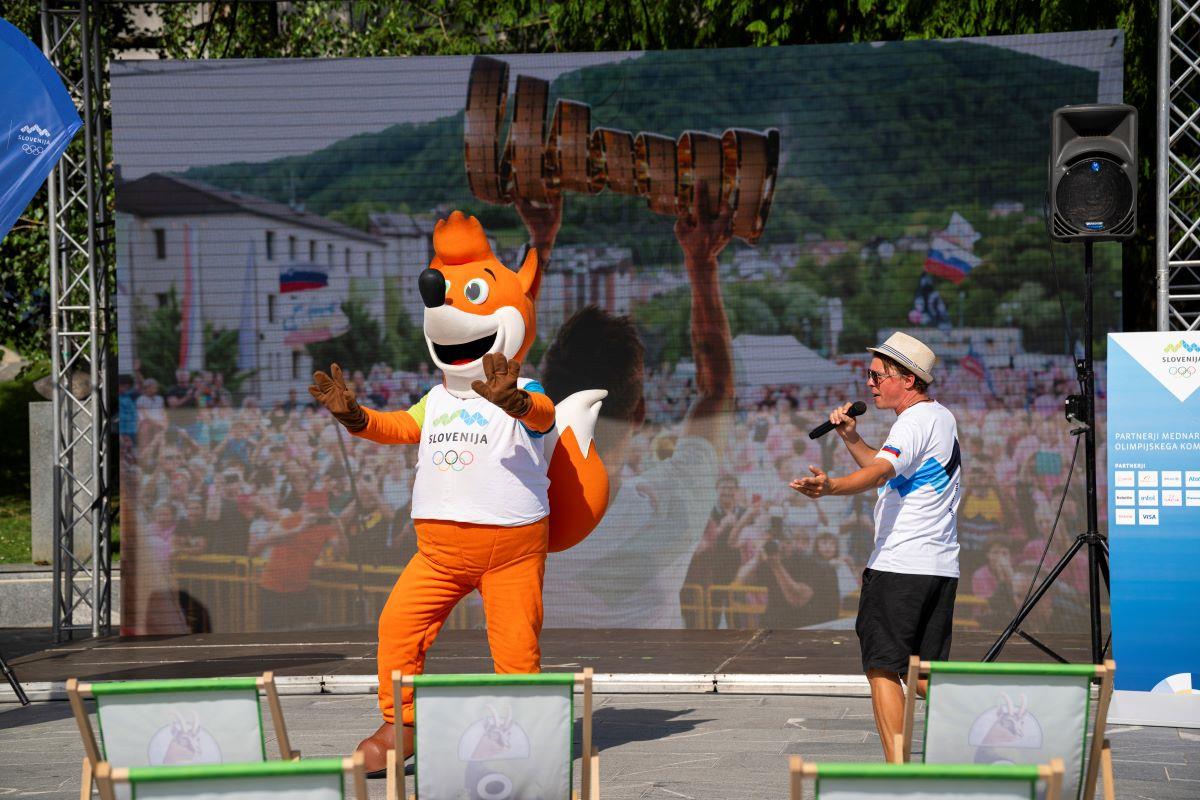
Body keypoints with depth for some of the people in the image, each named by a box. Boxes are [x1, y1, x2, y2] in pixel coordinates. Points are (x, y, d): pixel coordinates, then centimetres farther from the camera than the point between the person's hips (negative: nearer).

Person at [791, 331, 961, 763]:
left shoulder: (914, 422, -11)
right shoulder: (942, 417, 19)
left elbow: (879, 472, -30)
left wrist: (830, 486, -47)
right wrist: (852, 439, 18)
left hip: (897, 566, -9)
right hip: (941, 568, 9)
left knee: (883, 669, -6)